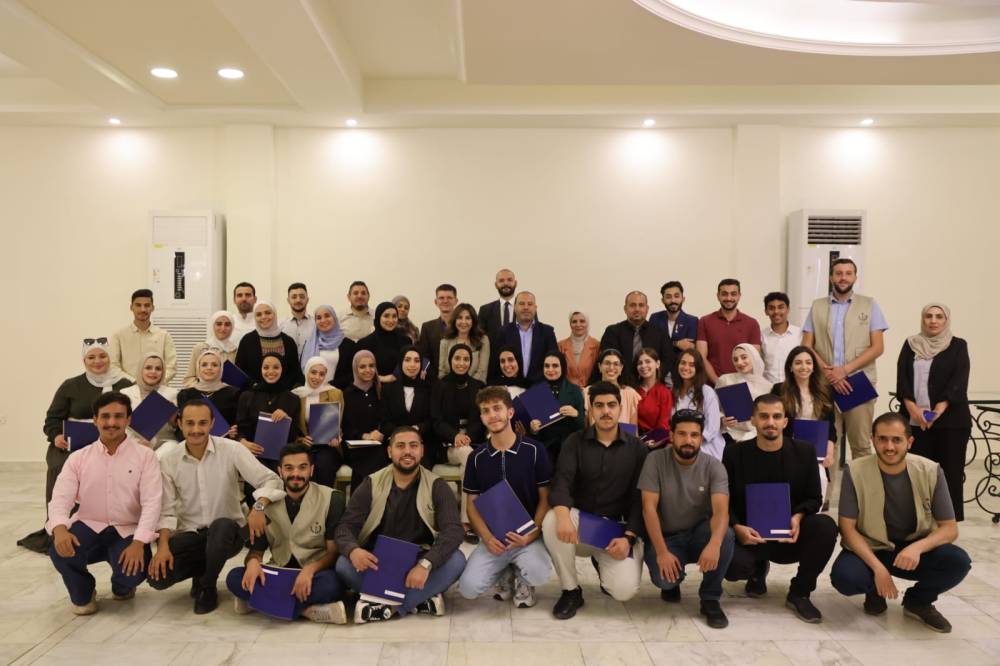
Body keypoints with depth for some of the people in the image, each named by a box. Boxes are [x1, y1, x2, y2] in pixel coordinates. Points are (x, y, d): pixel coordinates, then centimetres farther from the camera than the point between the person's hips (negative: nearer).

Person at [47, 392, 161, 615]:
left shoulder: (145, 456, -5)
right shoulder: (78, 458, 4)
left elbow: (151, 503, -13)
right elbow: (60, 498, -7)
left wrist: (138, 543, -27)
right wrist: (60, 528, -31)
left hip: (128, 531, -2)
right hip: (89, 526, 2)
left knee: (133, 570, -29)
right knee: (60, 550, -30)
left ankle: (122, 588, 15)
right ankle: (83, 594, 6)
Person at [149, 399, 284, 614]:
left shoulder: (231, 450, -11)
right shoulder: (168, 459, -4)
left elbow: (270, 479, -12)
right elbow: (166, 509, -2)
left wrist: (259, 507, -31)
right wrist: (163, 546, -16)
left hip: (227, 532, -2)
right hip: (189, 533, 2)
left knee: (221, 526, -37)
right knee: (157, 576, -21)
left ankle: (208, 587, -8)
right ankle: (203, 569, 14)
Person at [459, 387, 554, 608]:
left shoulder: (535, 451, -4)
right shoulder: (477, 458, 3)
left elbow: (545, 499, -1)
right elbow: (472, 505, 6)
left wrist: (531, 535, -16)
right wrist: (487, 537, -12)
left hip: (528, 535, -2)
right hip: (493, 537, 2)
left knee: (540, 574, -32)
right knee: (468, 588, -20)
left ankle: (522, 579, 7)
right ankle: (506, 574, 14)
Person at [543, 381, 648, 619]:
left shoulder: (636, 447, 2)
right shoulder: (575, 442, -1)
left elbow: (639, 498, -1)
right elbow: (561, 482, -16)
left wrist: (629, 537, -16)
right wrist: (563, 515, -38)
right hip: (580, 521, 0)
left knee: (625, 590, -23)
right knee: (551, 522, -34)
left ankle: (604, 564, 16)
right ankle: (571, 591, -11)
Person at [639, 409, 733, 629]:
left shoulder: (714, 467, -12)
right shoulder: (655, 460, -14)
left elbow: (721, 511, -26)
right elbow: (649, 508, -17)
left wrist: (714, 543, -47)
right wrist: (662, 552, -28)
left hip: (698, 534, 1)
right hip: (665, 537, -1)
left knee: (725, 535, -31)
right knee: (664, 577, -30)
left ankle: (710, 599, -9)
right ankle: (672, 583, 12)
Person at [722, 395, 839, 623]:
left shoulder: (804, 452, 1)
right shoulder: (734, 454, -2)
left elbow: (814, 498, 4)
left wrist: (798, 517, -18)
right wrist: (737, 528, -20)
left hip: (790, 536, 1)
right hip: (749, 536, -1)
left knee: (826, 526, -30)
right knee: (732, 565, -33)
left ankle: (799, 594, -6)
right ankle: (758, 570, 12)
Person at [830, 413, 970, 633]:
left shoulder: (931, 472, -12)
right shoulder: (855, 472, -17)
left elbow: (950, 528, -8)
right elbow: (848, 528, -14)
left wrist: (917, 547, -28)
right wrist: (877, 567, -27)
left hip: (916, 547, 2)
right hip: (869, 548, -2)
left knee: (958, 562, -27)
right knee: (843, 577, -31)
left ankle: (918, 601, 6)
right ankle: (874, 591, 8)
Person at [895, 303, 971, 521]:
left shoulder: (958, 346, 5)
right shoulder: (910, 345, 11)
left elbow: (959, 382, -7)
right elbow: (902, 379, 2)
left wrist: (939, 410, -20)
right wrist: (913, 408, -13)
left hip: (950, 421, -2)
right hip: (915, 421, 2)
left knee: (950, 472, -2)